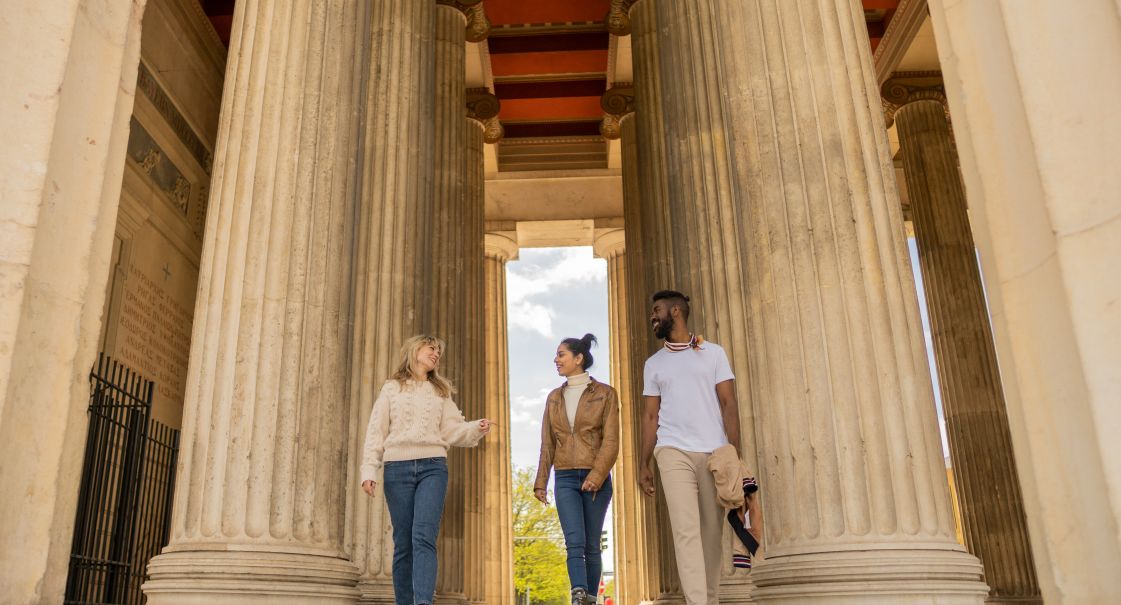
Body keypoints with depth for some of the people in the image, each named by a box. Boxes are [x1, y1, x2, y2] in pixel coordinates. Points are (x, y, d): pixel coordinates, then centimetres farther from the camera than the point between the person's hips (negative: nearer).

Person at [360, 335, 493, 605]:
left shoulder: (441, 391, 19)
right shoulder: (391, 388, 13)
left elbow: (451, 430, 8)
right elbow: (376, 432, 8)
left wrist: (476, 428, -11)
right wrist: (369, 471, -2)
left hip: (433, 466, 0)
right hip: (397, 467, 0)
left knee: (423, 537, -15)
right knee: (403, 542, 0)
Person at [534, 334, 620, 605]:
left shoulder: (605, 393, 1)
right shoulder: (554, 397, 14)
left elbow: (611, 441, -7)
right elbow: (547, 444, 14)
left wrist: (597, 475, -18)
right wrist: (540, 482, 9)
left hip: (596, 478, -2)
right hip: (565, 479, 2)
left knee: (591, 545, 3)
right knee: (575, 543, -12)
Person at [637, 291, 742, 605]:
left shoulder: (713, 353, 10)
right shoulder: (653, 364, 16)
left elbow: (729, 404, 4)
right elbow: (650, 416, 14)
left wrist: (735, 453, -7)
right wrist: (643, 464, 6)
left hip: (715, 453, 0)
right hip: (674, 452, 1)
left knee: (712, 532, 2)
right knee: (686, 531, -11)